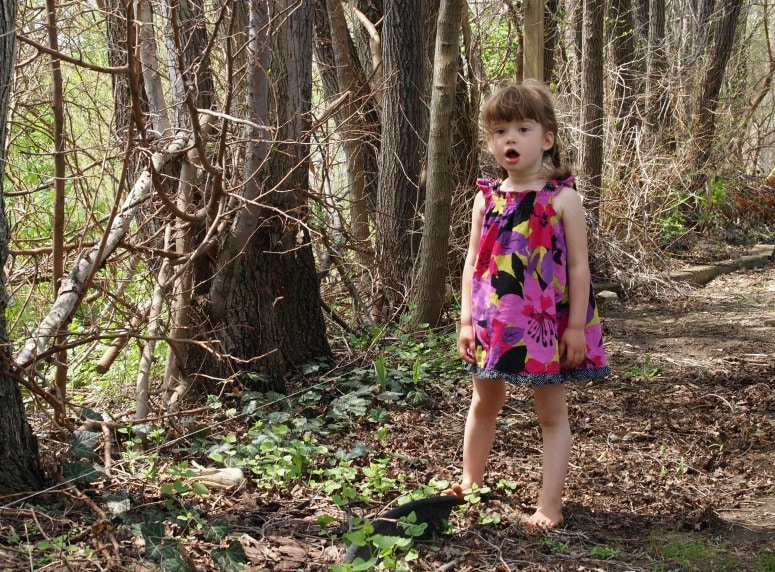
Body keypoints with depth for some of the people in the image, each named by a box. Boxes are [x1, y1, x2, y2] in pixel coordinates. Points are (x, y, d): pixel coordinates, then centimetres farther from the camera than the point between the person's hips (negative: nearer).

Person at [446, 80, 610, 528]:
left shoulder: (563, 198, -9)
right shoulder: (487, 199, 2)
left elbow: (579, 266, -9)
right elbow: (473, 262, 6)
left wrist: (576, 326, -12)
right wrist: (467, 319, 2)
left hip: (547, 322, -4)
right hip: (493, 321, 4)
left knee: (552, 412, 6)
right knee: (485, 403, 20)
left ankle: (550, 504, 12)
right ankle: (471, 481, 38)